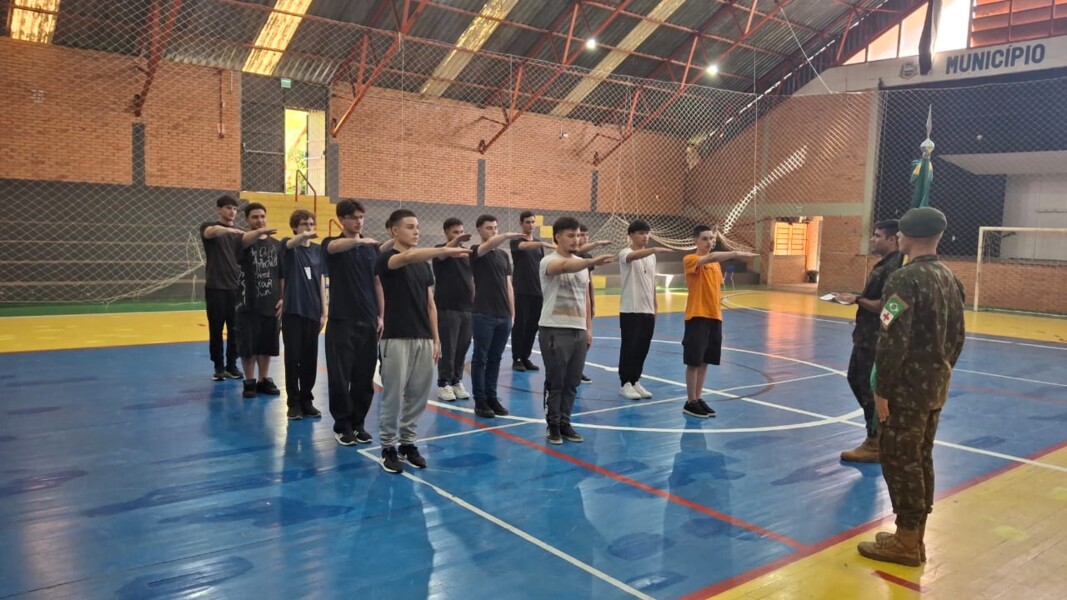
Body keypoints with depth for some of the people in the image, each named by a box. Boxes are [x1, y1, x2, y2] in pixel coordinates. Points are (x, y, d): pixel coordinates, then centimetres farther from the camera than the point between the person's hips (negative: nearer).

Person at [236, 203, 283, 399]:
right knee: (248, 345, 2)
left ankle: (264, 380, 24)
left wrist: (283, 299, 2)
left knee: (267, 345, 11)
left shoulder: (276, 244, 7)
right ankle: (249, 382, 16)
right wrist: (258, 232, -47)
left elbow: (282, 275, 10)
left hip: (271, 304, 3)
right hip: (248, 304, -3)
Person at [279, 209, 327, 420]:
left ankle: (307, 400, 20)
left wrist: (324, 311, 6)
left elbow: (321, 281, 10)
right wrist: (304, 236, -52)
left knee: (310, 358, 8)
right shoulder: (288, 245, -3)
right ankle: (293, 402, 11)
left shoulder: (318, 250, 8)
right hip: (292, 310, -3)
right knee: (293, 357, 1)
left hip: (313, 311, 4)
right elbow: (291, 244, -29)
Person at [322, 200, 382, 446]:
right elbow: (334, 247, -28)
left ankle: (358, 423, 21)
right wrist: (359, 240, -48)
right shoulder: (331, 243, -2)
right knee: (340, 377, 1)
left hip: (368, 321, 3)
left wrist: (380, 315, 5)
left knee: (364, 378, 8)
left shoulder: (373, 247, 9)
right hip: (341, 321, -3)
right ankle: (342, 426, 15)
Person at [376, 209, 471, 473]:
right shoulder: (386, 260, -7)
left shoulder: (424, 264, 13)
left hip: (423, 339, 6)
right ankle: (388, 447, 14)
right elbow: (408, 257, -31)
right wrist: (444, 251, -42)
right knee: (393, 396, 1)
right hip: (397, 339, -6)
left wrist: (436, 338, 9)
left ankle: (408, 443, 24)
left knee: (419, 395, 10)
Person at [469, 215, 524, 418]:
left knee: (495, 359, 12)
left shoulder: (504, 255, 14)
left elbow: (508, 285, 15)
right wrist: (508, 236, -45)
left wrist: (512, 313, 11)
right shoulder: (476, 251, -3)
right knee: (480, 359, 2)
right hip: (483, 315, -5)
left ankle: (492, 398, 20)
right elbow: (489, 244, -27)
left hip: (503, 316, 6)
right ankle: (480, 400, 9)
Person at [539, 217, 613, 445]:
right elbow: (566, 266, -33)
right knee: (555, 382, 2)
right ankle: (553, 425, 15)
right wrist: (592, 262, -48)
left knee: (572, 383, 11)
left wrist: (588, 328, 14)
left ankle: (565, 423, 22)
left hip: (579, 331, 6)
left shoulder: (581, 263, 14)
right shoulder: (549, 261, -8)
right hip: (555, 331, -6)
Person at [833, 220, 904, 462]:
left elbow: (884, 306, -26)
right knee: (856, 379, 20)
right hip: (866, 335, 11)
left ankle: (874, 444, 10)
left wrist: (857, 300, -18)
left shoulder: (894, 267, -20)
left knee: (871, 387, -2)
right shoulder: (884, 264, 13)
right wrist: (855, 297, 7)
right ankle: (877, 427, 32)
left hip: (878, 339, -11)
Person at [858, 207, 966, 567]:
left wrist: (881, 390, -16)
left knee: (899, 460, 1)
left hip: (907, 387, -9)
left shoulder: (905, 279, -18)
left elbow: (893, 342, -22)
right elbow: (957, 338, 14)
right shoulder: (950, 279, 9)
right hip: (936, 386, 9)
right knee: (921, 459, 16)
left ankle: (906, 542, 10)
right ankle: (915, 537, 25)